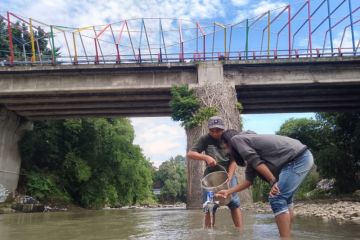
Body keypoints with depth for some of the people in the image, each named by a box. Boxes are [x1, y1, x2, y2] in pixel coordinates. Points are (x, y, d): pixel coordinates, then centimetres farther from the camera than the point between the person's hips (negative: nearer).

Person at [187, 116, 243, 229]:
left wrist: (229, 177, -17)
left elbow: (233, 161, -6)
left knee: (234, 204, -4)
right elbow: (190, 154, -8)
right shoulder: (205, 139, -5)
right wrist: (206, 157, -23)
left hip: (228, 174, 0)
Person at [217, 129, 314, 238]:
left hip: (298, 158, -10)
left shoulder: (236, 139, -1)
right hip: (302, 157, 10)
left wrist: (273, 182, -12)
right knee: (285, 197, 20)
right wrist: (228, 191, 27)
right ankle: (287, 235, 28)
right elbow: (249, 180, 22)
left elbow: (256, 163, -13)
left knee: (276, 199, -9)